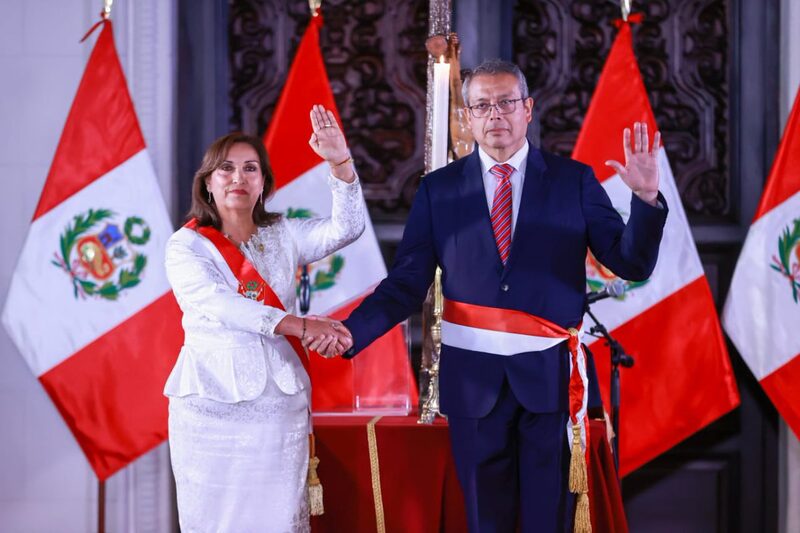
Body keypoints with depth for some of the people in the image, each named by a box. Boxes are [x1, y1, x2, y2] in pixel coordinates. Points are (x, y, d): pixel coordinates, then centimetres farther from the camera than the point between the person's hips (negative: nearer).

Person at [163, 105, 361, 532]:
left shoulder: (282, 236, 9)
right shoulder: (186, 246, -1)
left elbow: (345, 228, -6)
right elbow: (220, 305, -18)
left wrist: (340, 162, -21)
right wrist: (299, 325, -28)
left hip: (279, 405, 2)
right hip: (212, 405, -2)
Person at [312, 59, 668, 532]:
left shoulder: (574, 180, 1)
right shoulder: (438, 189, 3)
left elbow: (633, 265, -4)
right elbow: (408, 283, -1)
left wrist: (646, 199, -21)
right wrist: (351, 331, -17)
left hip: (551, 373, -1)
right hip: (473, 376, 1)